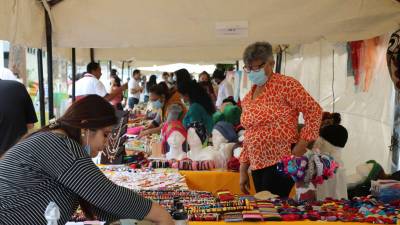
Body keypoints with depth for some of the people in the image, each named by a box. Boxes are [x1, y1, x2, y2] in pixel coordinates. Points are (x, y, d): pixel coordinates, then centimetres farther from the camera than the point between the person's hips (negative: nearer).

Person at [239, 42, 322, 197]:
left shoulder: (285, 84, -8)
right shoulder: (247, 99, 14)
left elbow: (314, 111, -10)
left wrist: (301, 145, -16)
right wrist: (243, 169, 15)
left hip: (281, 162, -7)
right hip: (257, 166, 7)